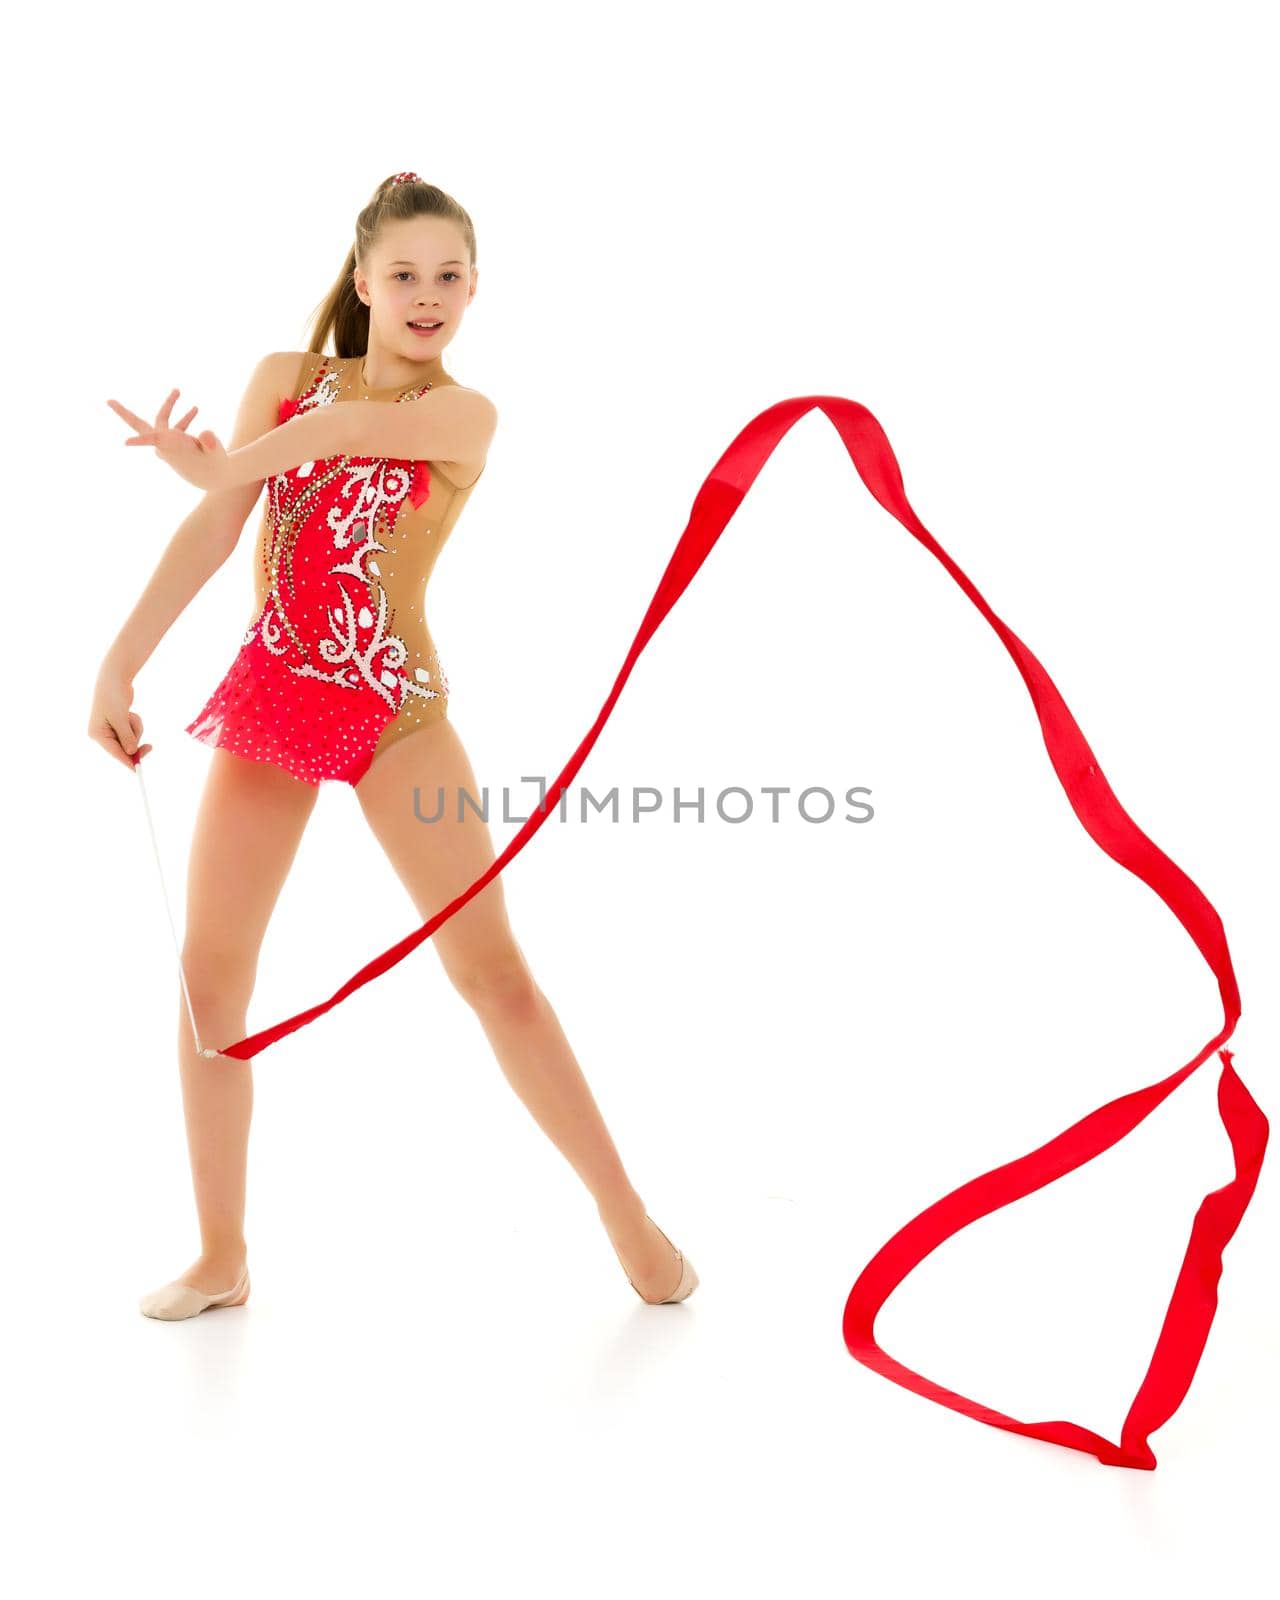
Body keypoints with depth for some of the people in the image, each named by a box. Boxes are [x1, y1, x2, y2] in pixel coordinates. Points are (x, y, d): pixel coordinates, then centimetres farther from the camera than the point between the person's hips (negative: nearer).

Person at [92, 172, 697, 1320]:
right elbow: (215, 532, 0)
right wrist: (120, 666, -6)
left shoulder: (467, 416, -2)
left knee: (494, 971, -5)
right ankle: (222, 1258, 18)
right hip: (270, 698, 3)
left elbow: (349, 426, -22)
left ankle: (626, 1213, 9)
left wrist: (220, 466, -16)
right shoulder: (286, 376, 7)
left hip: (397, 709, -3)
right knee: (208, 978, 3)